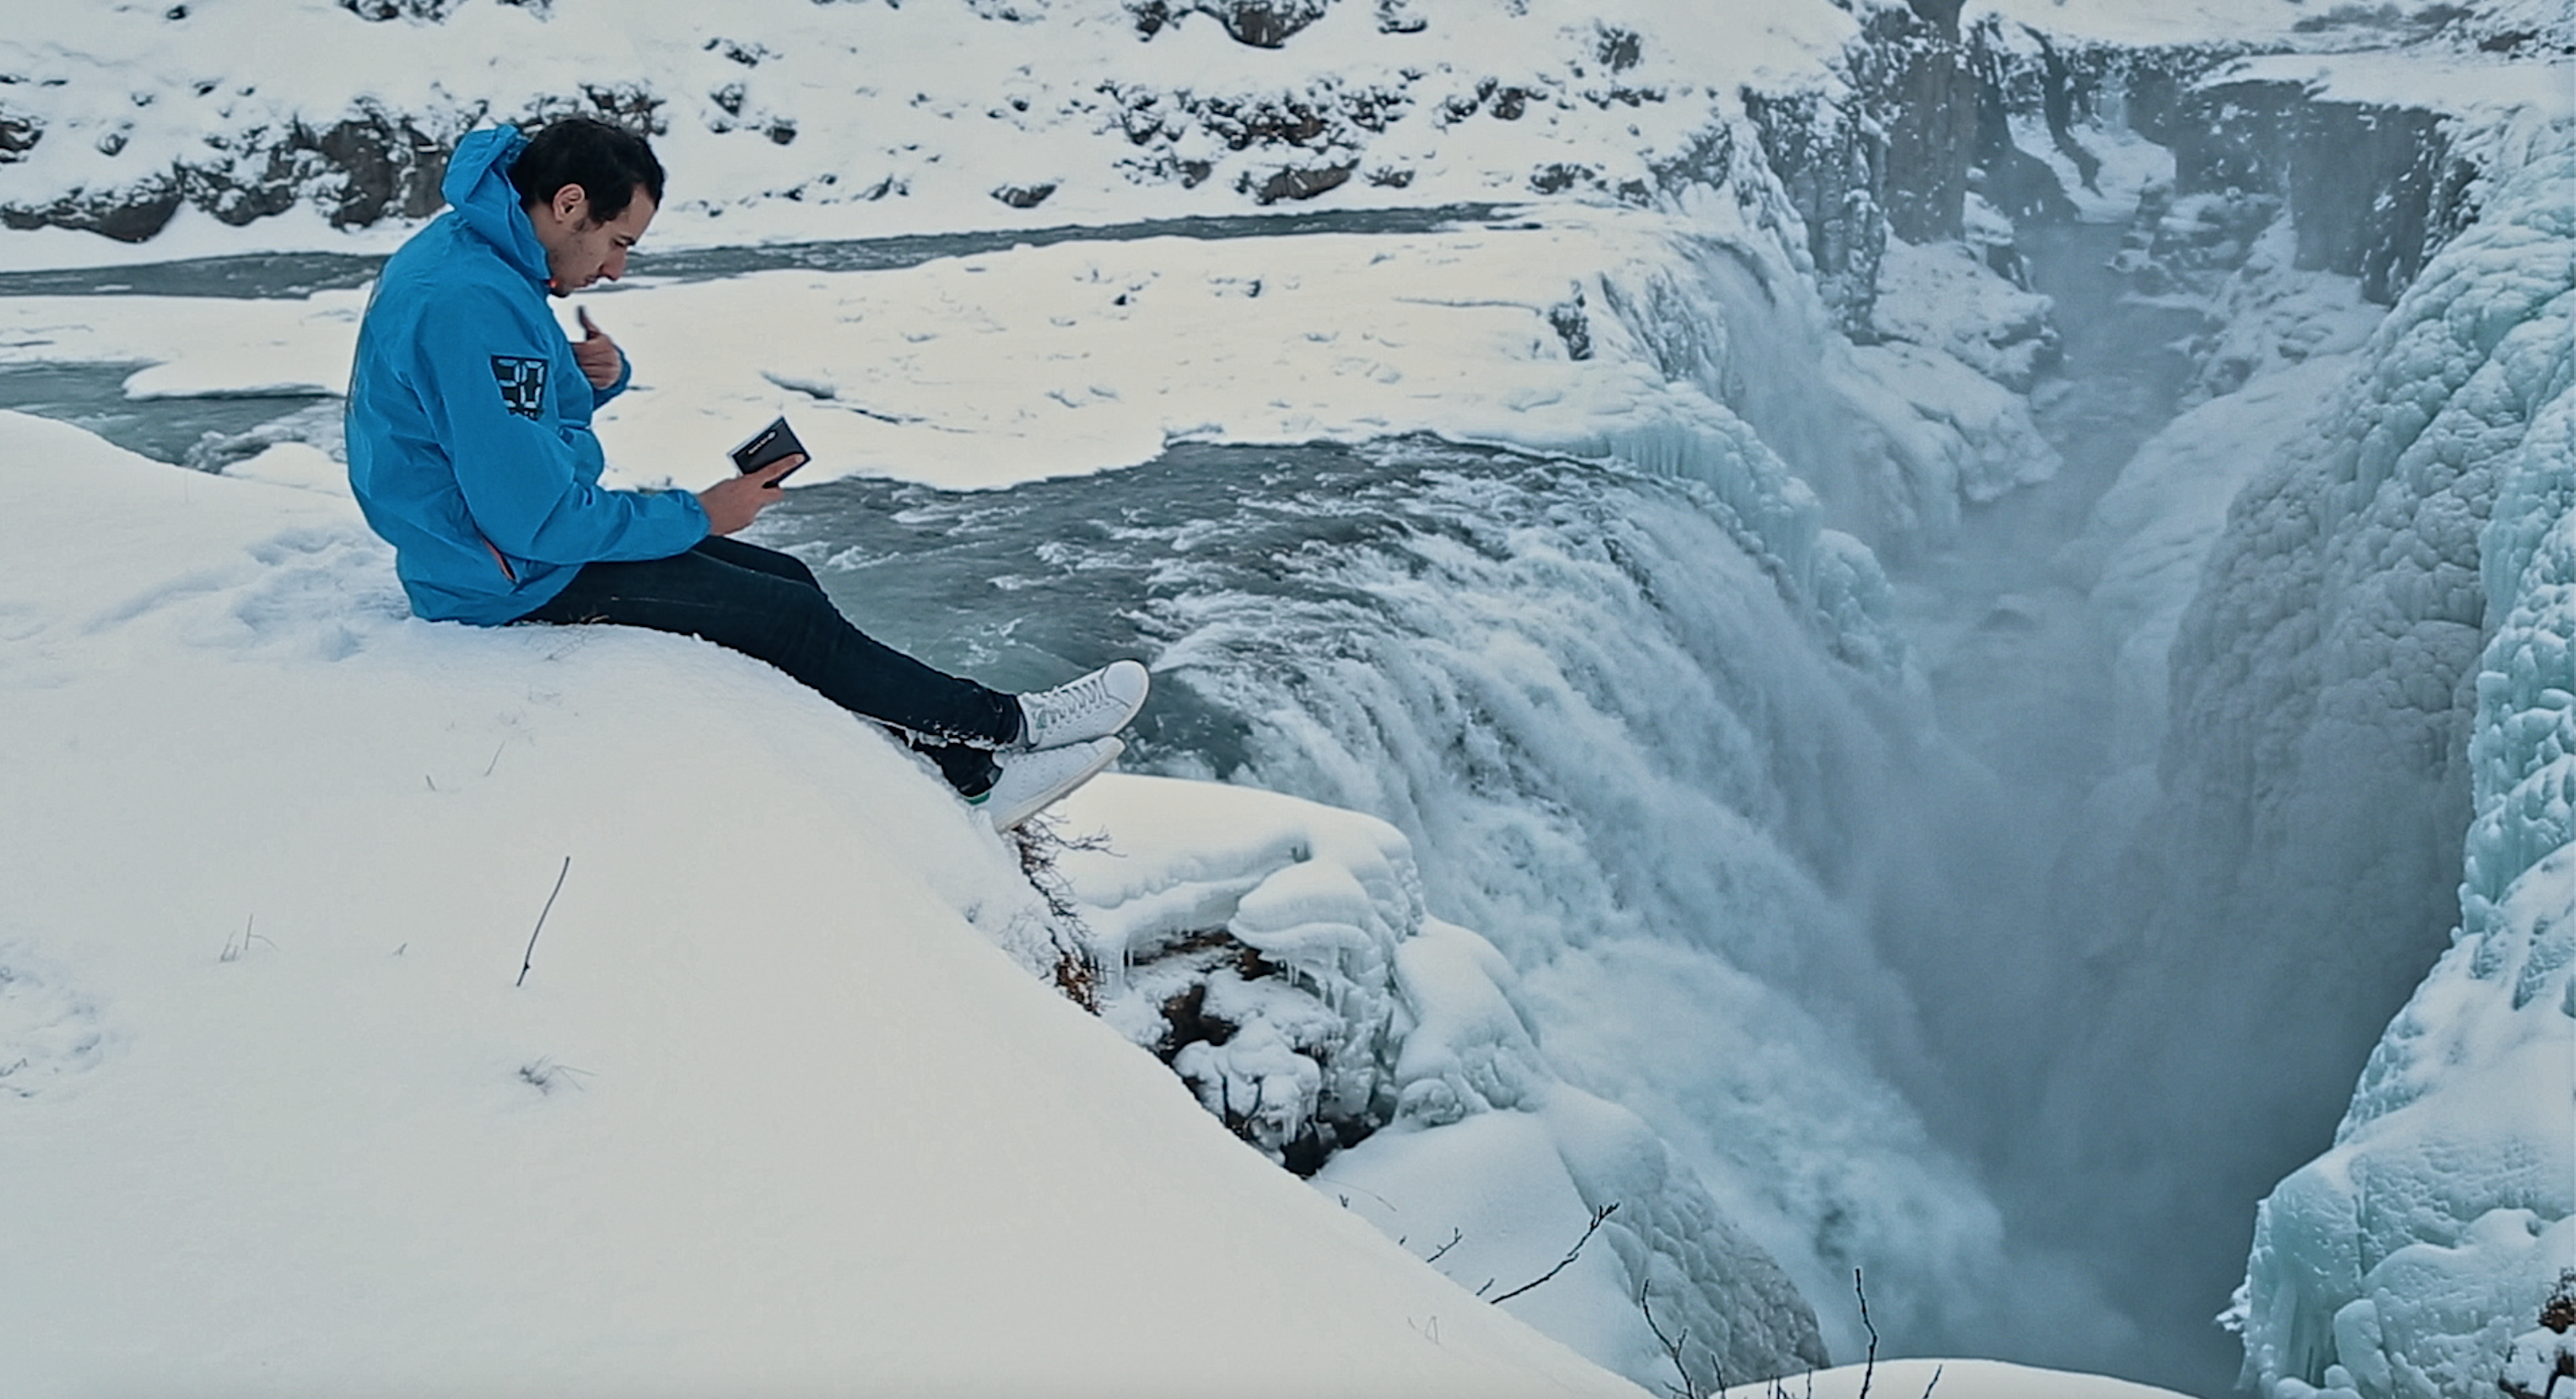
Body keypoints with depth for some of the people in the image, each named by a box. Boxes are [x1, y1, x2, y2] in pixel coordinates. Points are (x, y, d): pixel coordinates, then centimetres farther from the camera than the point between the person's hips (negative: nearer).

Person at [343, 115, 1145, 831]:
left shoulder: (475, 252, 5)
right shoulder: (470, 304, -29)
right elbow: (535, 521, -29)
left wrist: (597, 377, -6)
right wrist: (698, 516, -16)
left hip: (520, 530, 10)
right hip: (513, 582, -10)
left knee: (788, 582, 8)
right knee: (789, 619, -7)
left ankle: (969, 773, 11)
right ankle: (1001, 726, 9)